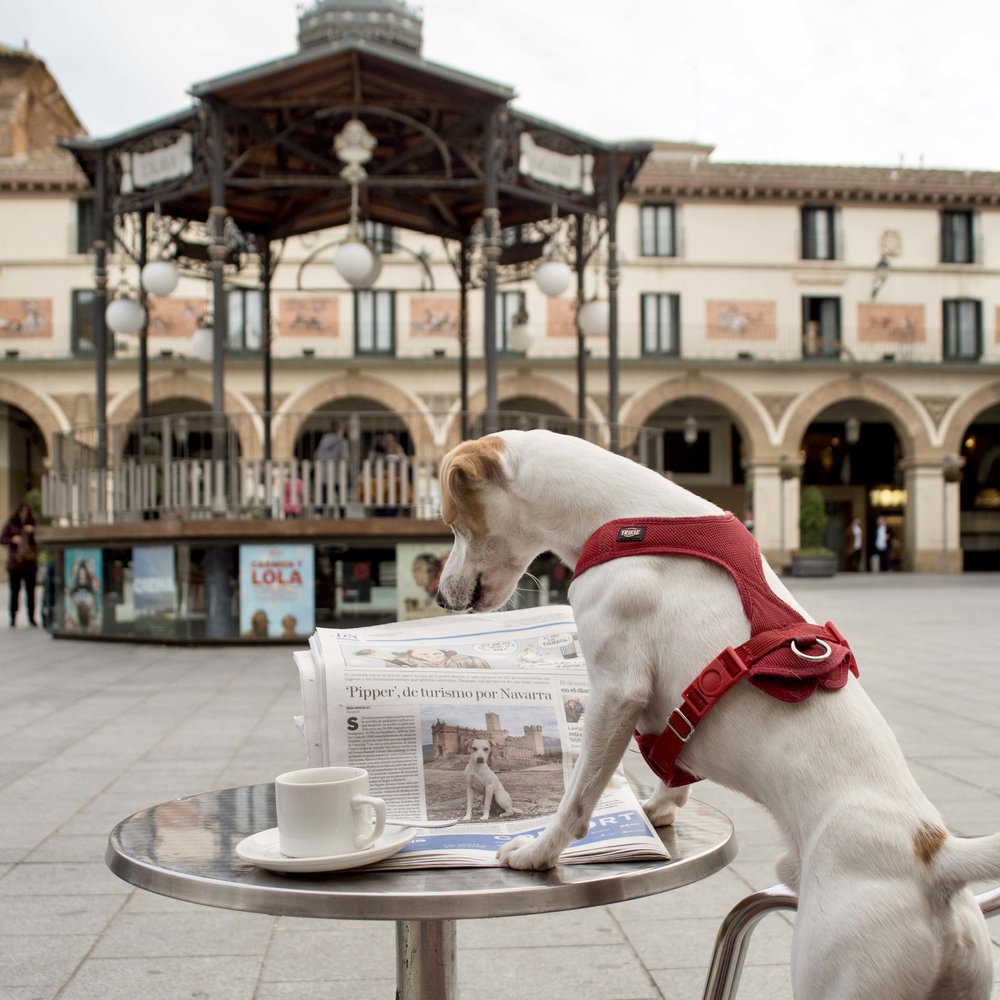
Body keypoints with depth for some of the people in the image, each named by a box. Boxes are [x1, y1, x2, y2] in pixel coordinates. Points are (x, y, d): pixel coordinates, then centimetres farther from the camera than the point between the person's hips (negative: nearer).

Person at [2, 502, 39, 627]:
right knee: (15, 591, 1)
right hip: (15, 563, -1)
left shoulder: (33, 524, 4)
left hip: (30, 563, 1)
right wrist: (12, 540, -15)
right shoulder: (11, 524, 3)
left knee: (30, 591, 3)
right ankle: (13, 617, 7)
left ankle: (32, 617, 9)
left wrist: (33, 532, -16)